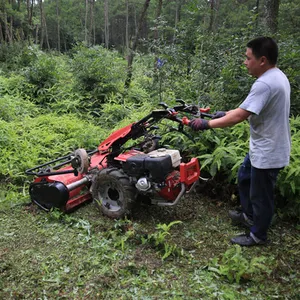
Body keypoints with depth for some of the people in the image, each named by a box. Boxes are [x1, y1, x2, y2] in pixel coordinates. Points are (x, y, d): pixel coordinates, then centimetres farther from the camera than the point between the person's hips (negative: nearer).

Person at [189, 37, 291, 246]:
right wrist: (227, 113, 10)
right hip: (263, 147, 10)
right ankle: (249, 216, 47)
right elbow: (249, 109, 14)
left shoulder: (265, 84, -28)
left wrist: (207, 124, -23)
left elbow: (239, 117, -31)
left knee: (260, 195, 9)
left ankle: (258, 235, 30)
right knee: (245, 179, 27)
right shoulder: (277, 76, 6)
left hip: (268, 152, -10)